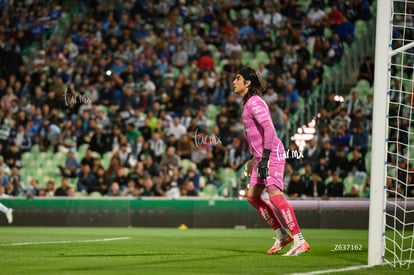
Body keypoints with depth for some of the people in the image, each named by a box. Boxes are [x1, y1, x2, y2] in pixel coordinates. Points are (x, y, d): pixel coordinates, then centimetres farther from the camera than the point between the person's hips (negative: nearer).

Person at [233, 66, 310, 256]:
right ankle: (281, 235, 14)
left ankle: (299, 241, -17)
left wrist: (265, 157, -26)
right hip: (261, 156, 10)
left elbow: (268, 128, -23)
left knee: (275, 195, -16)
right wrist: (254, 159, 27)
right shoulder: (248, 103, 18)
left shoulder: (254, 102, -12)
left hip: (271, 154, -10)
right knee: (252, 196, 10)